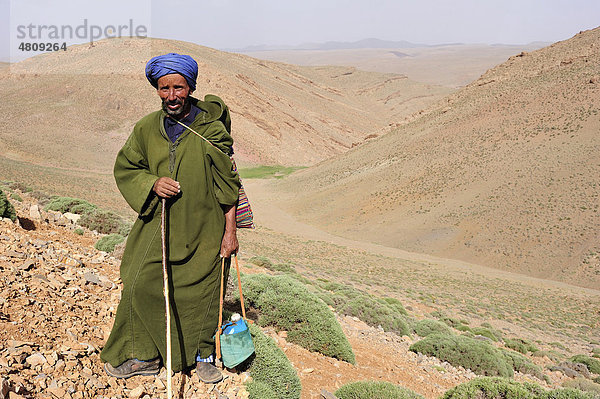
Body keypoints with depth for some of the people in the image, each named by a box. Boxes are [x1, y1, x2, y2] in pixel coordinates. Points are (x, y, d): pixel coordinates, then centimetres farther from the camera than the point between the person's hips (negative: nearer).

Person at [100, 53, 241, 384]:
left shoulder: (212, 129, -8)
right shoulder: (147, 128, 1)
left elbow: (227, 183, -5)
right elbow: (124, 168, 10)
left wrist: (230, 231, -6)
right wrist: (152, 183, -11)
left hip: (203, 230, -2)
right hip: (159, 225, 3)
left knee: (201, 292, 7)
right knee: (141, 285, 3)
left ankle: (202, 354, 31)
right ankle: (144, 355, 25)